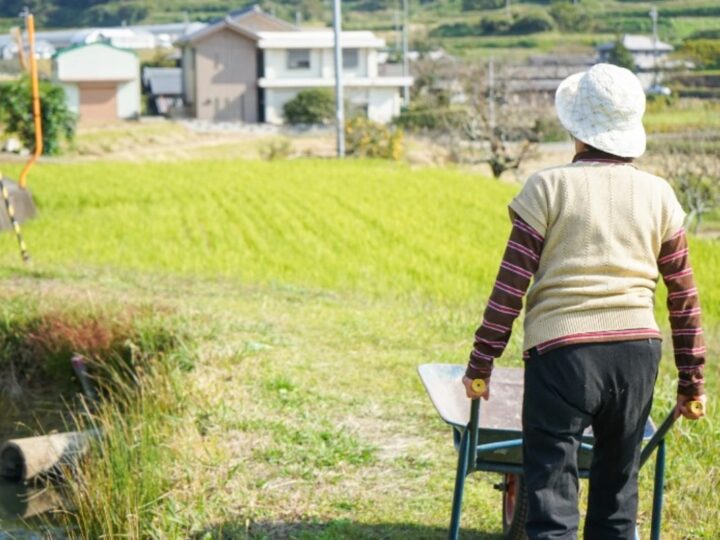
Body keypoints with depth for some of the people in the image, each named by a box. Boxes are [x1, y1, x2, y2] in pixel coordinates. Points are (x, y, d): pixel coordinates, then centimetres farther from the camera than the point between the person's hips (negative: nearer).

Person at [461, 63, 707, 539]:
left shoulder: (549, 188, -5)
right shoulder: (659, 196, 5)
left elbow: (510, 287, -6)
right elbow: (685, 298, 8)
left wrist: (481, 362, 2)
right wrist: (692, 379, 17)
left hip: (561, 352, -4)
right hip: (637, 351, 4)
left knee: (552, 499, 0)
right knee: (618, 490, 18)